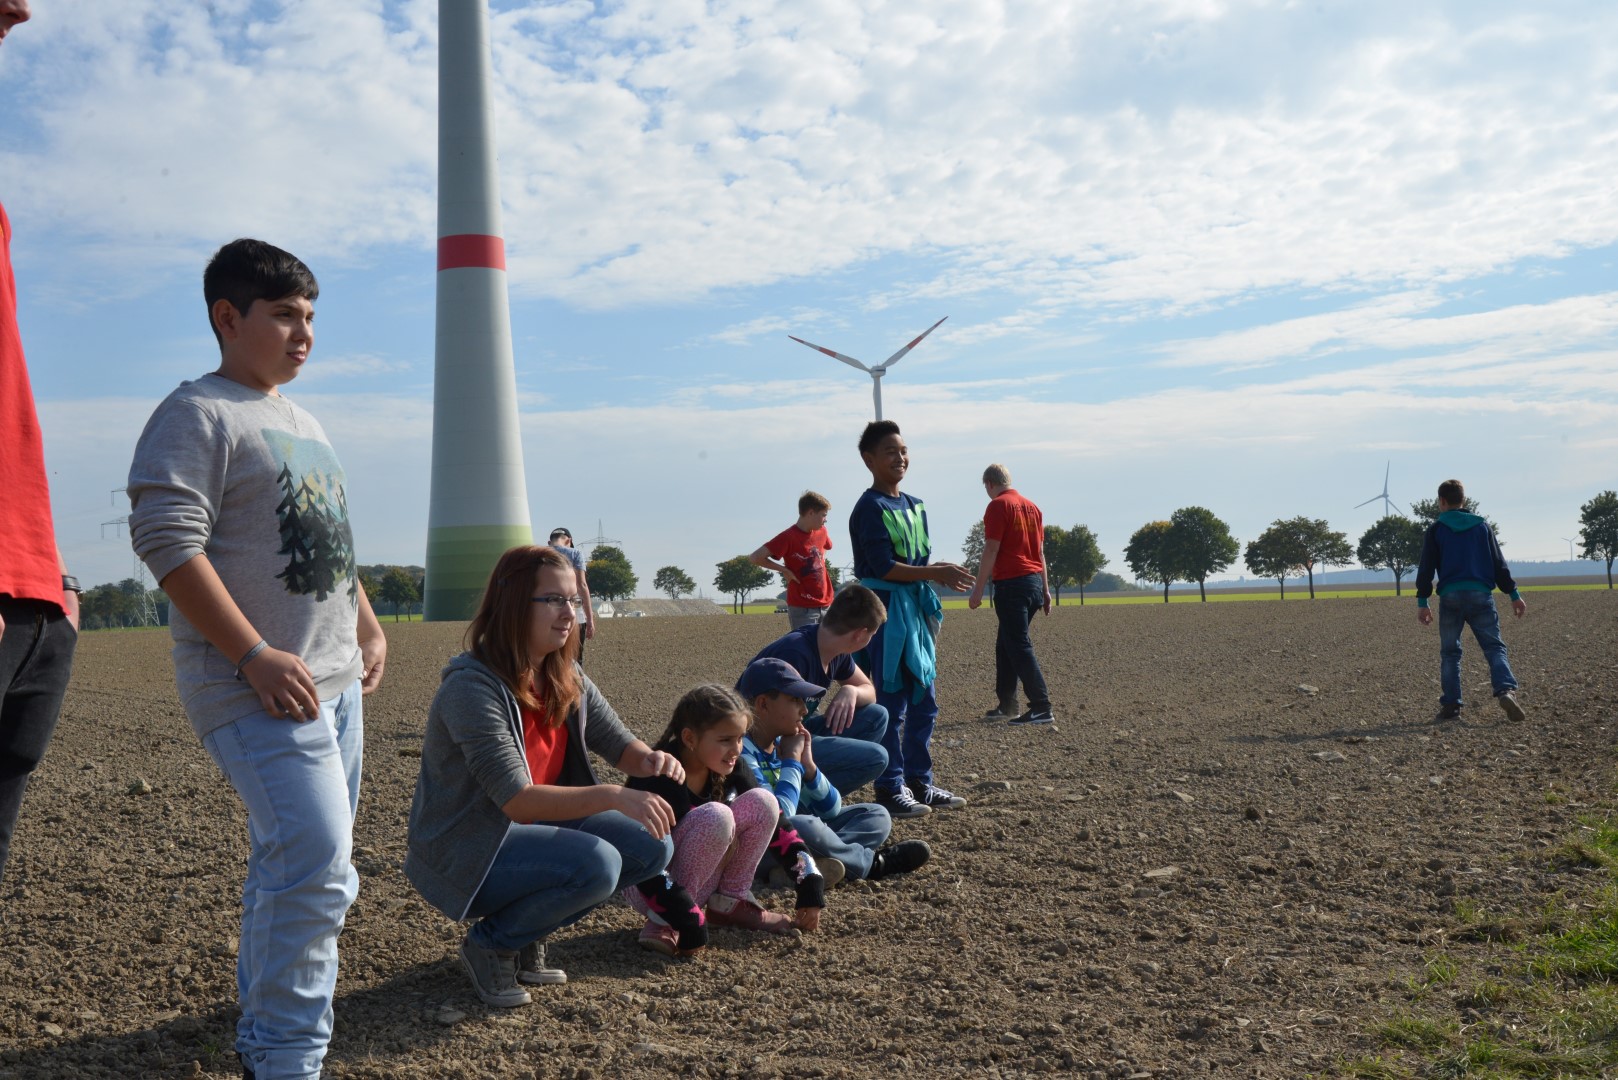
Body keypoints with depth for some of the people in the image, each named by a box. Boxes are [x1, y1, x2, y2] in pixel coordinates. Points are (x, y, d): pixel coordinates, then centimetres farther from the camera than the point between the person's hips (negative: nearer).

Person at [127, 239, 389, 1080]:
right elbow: (167, 539, -19)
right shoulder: (197, 413, -9)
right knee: (317, 870, -15)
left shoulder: (301, 420, 19)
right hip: (261, 690, -9)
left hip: (335, 682, 9)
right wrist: (255, 656, -22)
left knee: (290, 861, 17)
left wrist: (369, 627, 19)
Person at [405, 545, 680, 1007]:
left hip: (532, 831, 8)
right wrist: (613, 795, -42)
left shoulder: (566, 679, 2)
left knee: (652, 845, -6)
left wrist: (652, 759, -23)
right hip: (463, 853, -8)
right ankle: (490, 943, -3)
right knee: (596, 863, -29)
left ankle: (528, 931, 8)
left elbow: (619, 744, 2)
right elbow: (516, 799, -31)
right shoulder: (471, 685, -24)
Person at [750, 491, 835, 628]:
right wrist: (784, 570, -12)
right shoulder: (789, 537, -13)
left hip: (825, 605, 7)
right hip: (802, 608, -7)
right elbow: (755, 557, -18)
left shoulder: (821, 532, 7)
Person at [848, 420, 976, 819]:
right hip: (887, 612, -8)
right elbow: (884, 567, -17)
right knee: (892, 703, -4)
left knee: (924, 702, 11)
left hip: (917, 610, 8)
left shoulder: (915, 506, 14)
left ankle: (920, 782, 21)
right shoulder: (871, 508, -10)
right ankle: (890, 789, 4)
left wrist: (943, 575, -2)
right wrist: (936, 573, -17)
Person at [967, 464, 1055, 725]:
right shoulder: (1032, 507, 15)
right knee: (1006, 644, 17)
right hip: (1035, 583, 8)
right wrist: (1045, 590, 20)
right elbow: (1040, 552, 17)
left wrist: (978, 590, -11)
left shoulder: (998, 506, -7)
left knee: (1019, 647, -7)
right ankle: (1006, 705, 20)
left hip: (1010, 584, -8)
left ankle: (1042, 708, -13)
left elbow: (991, 550, -13)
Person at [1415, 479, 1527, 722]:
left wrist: (1422, 601, 0)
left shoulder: (1435, 529, 5)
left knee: (1449, 652, 7)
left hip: (1450, 596, -1)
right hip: (1481, 594, 1)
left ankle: (1450, 705, 4)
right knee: (1494, 647, 2)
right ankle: (1506, 691, -22)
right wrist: (1513, 594, 12)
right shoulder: (1482, 526, 11)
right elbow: (1499, 563, 10)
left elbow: (1426, 568, 0)